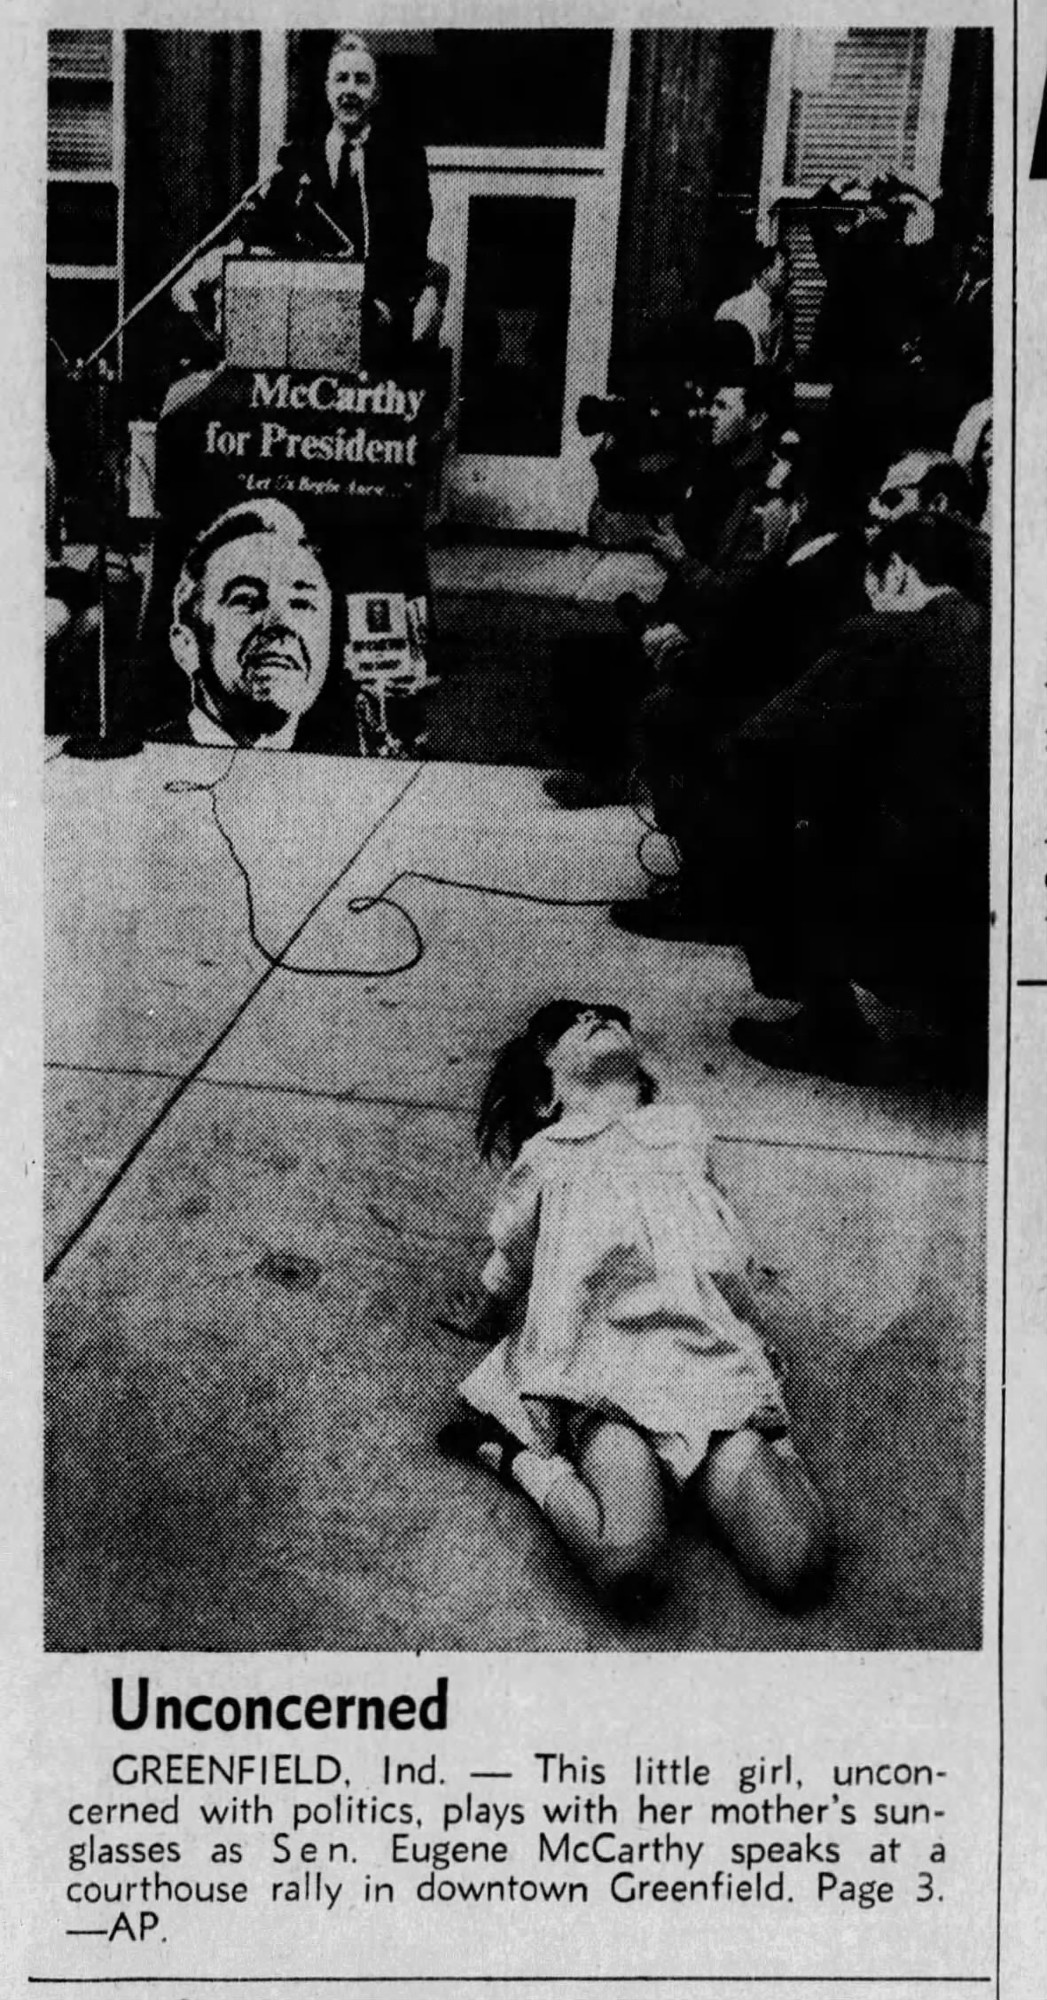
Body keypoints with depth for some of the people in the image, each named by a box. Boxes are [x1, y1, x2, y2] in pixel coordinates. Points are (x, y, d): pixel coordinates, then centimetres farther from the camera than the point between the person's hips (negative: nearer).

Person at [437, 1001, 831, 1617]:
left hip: (708, 1354, 2)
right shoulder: (544, 1156, 18)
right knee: (627, 1566, -29)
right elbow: (508, 1269, 30)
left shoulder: (684, 1127, 27)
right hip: (604, 1372, -2)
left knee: (800, 1568, -20)